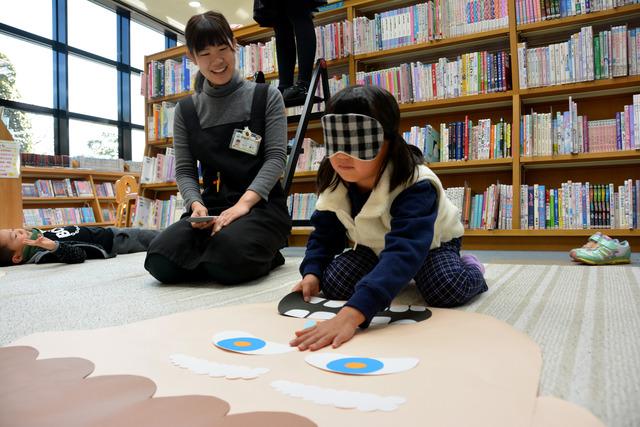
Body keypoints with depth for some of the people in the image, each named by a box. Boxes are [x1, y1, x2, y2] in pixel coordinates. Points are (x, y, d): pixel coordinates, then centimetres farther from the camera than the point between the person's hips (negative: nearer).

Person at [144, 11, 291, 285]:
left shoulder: (266, 97, 5)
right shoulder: (186, 110, 13)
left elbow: (276, 157, -5)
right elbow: (185, 170, 9)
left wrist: (244, 202, -20)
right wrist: (196, 205, -14)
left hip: (261, 206, -3)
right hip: (211, 208, 3)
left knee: (228, 256, -33)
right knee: (161, 261, -23)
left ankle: (264, 255, 0)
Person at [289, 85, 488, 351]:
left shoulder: (416, 186, -43)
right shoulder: (333, 183, -23)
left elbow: (404, 251, -58)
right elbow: (325, 232, -7)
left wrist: (350, 315, -71)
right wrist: (311, 273, -29)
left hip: (429, 244, -4)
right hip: (374, 246, 5)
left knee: (446, 291, -32)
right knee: (332, 284, -16)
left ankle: (470, 269, 6)